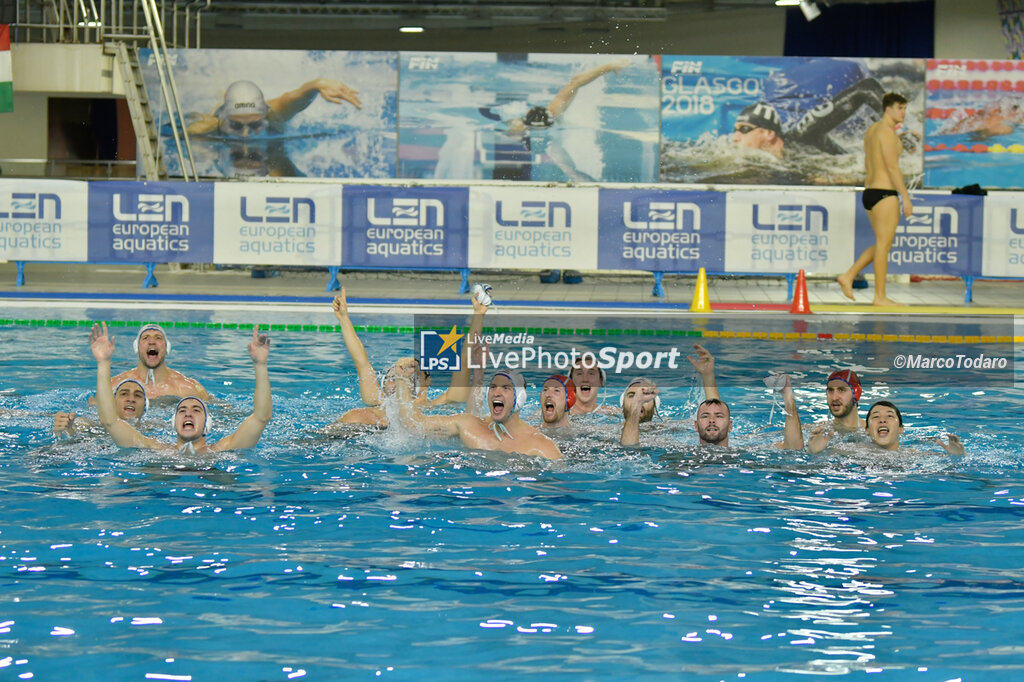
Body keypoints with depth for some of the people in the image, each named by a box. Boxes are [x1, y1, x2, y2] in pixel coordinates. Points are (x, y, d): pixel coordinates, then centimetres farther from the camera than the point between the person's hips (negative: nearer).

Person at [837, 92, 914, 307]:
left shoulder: (872, 130, 15)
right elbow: (893, 167, -18)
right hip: (884, 193, -9)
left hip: (869, 192, 9)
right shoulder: (887, 132, -14)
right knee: (884, 245, -3)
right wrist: (906, 197, -17)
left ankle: (848, 276, 12)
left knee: (882, 244, 17)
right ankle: (880, 297, 0)